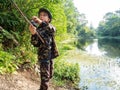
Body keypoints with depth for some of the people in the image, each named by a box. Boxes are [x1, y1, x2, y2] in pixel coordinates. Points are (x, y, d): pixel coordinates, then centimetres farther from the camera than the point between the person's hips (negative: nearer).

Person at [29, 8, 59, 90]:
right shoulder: (38, 29, -3)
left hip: (50, 55, 4)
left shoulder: (51, 27, 2)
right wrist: (33, 34, -33)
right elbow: (36, 44, -14)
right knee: (45, 77, -10)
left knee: (50, 75, 18)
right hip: (43, 56, -4)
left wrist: (41, 22, -41)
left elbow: (53, 29, -25)